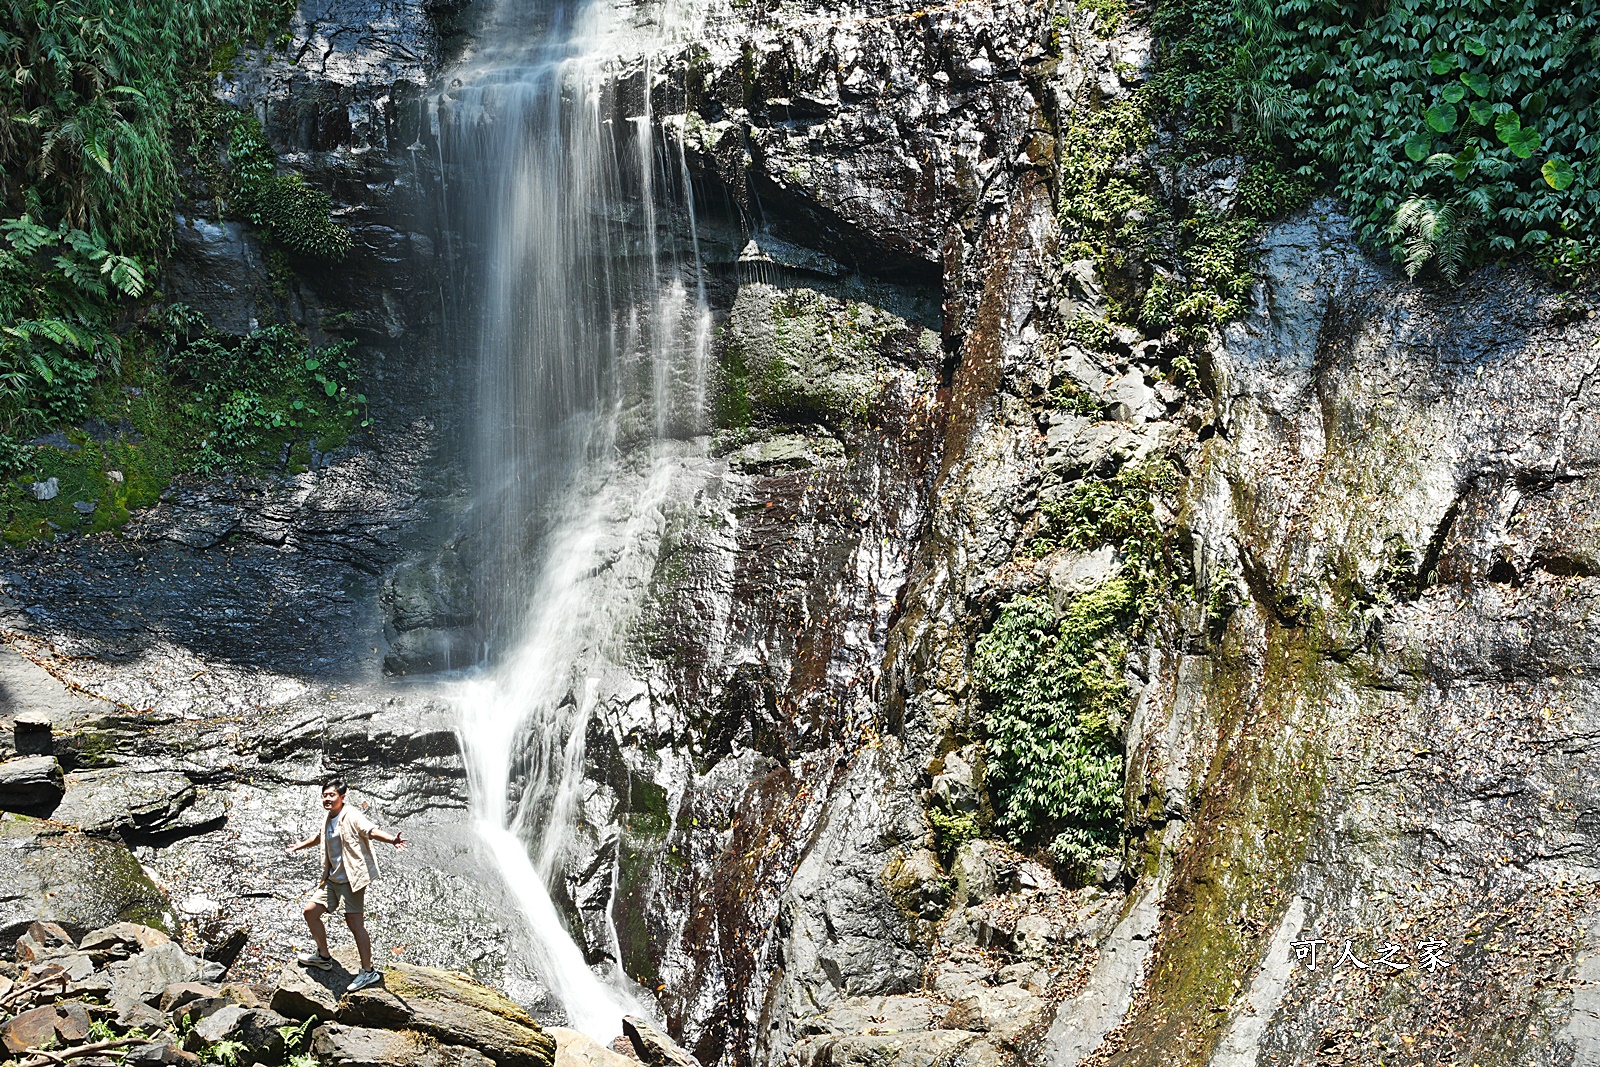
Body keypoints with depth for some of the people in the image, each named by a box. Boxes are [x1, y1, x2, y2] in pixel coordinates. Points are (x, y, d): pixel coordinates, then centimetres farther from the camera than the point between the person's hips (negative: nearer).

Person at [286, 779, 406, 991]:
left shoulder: (351, 816, -13)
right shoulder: (330, 819, 13)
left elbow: (371, 830, -29)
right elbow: (320, 836, 35)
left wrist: (391, 839, -48)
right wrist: (301, 845, 53)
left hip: (351, 879, -9)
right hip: (332, 878, 9)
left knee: (355, 924, -10)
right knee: (311, 911, 12)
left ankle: (368, 971, -3)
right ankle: (323, 957, 29)